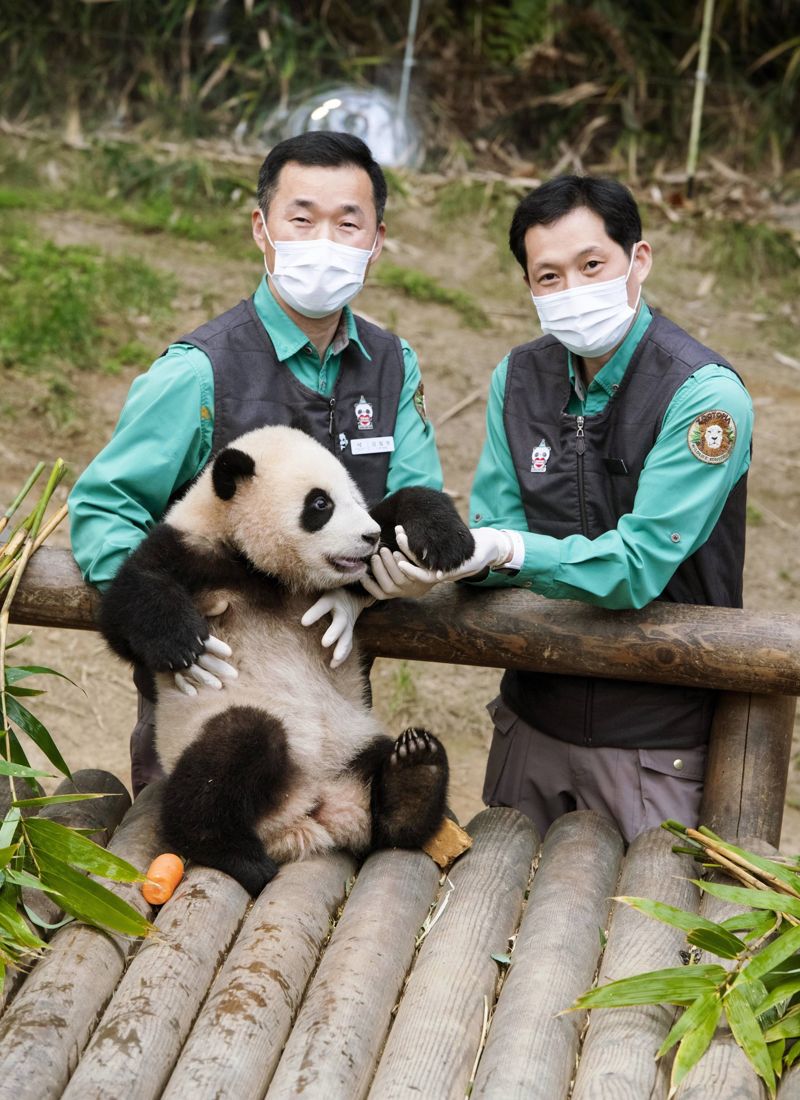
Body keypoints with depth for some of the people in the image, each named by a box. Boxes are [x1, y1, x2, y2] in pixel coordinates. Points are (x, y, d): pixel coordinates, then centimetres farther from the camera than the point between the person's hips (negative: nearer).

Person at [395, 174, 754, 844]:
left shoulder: (705, 396, -18)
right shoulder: (520, 378, 2)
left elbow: (640, 566, -25)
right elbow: (496, 531, -1)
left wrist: (508, 551, -34)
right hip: (531, 719, 5)